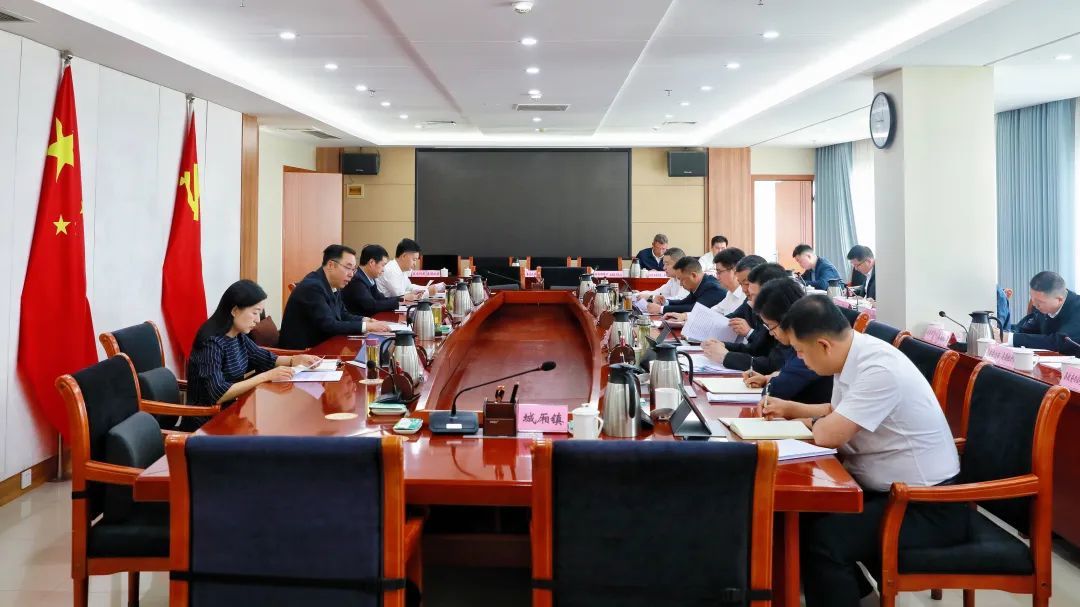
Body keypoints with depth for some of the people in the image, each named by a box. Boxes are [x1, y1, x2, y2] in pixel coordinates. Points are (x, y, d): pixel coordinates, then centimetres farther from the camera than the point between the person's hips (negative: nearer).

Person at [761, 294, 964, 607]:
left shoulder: (879, 369, -26)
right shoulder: (852, 355, 3)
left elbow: (830, 434, -26)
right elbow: (839, 412, 23)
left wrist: (809, 423, -5)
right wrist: (790, 408, 16)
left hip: (926, 505, -10)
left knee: (822, 538, -27)